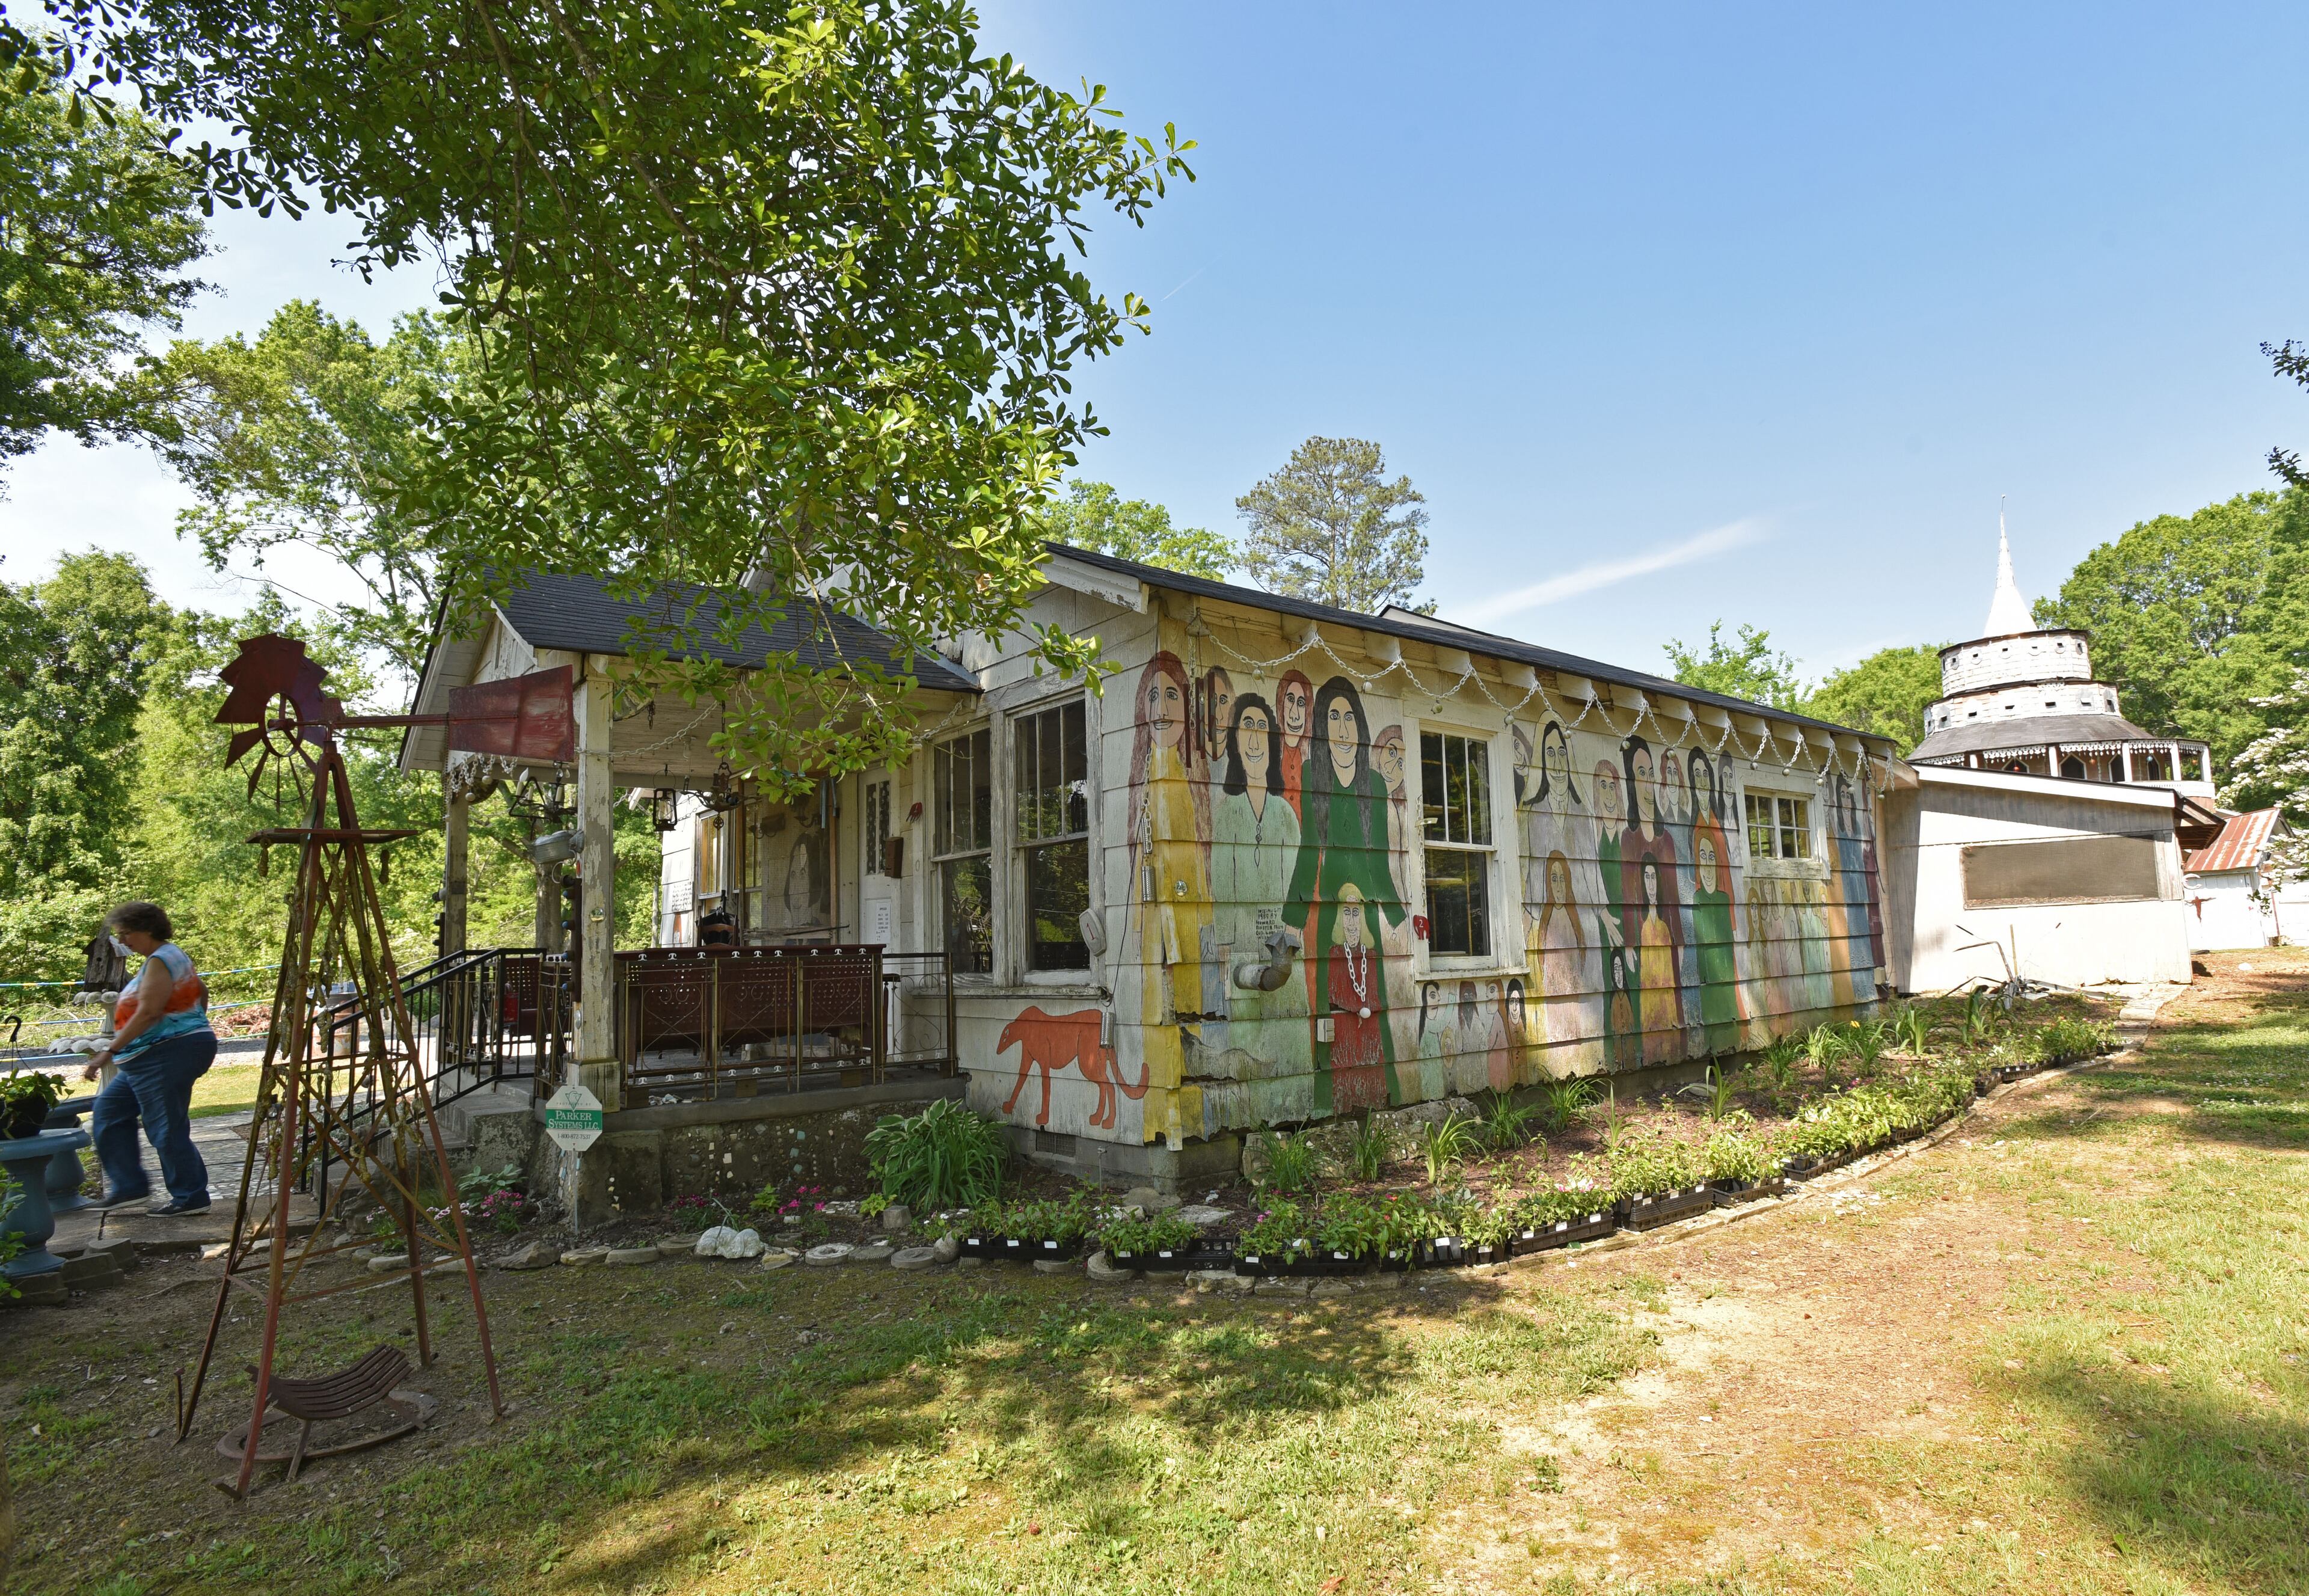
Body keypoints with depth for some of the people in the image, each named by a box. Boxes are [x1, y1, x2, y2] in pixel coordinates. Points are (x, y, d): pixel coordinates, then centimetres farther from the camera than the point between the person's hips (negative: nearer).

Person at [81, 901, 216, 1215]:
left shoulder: (160, 961, -15)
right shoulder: (173, 955, 16)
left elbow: (147, 1013, -24)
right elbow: (202, 991, 26)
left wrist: (109, 1051, -23)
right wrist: (195, 1026, 33)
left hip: (167, 1055, -11)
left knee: (167, 1128, -6)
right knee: (109, 1110, 15)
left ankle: (191, 1197, 1)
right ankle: (129, 1186, 17)